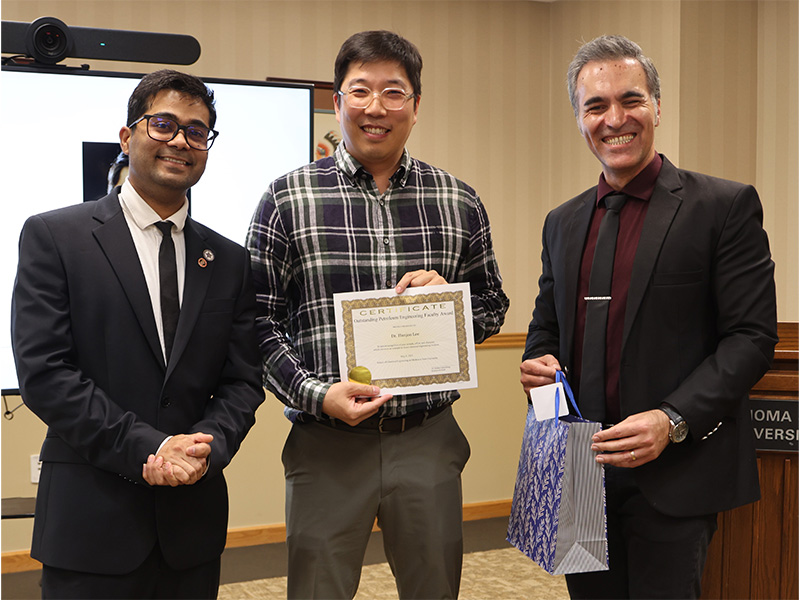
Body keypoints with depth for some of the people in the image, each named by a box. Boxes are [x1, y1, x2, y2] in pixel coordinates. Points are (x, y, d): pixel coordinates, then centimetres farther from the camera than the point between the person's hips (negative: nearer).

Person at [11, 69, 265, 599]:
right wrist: (147, 449, -16)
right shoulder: (54, 236, -2)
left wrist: (207, 445, -12)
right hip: (90, 518, -3)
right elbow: (42, 371, -10)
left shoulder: (230, 261, 9)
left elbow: (244, 380, 7)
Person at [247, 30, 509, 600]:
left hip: (429, 440, 2)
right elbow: (259, 322, -1)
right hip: (327, 440, -2)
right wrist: (316, 394, -14)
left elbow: (493, 307, 13)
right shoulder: (288, 199, -2)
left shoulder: (459, 202, 5)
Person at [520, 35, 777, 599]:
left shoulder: (725, 205, -4)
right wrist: (539, 363, -4)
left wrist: (672, 421, -20)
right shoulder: (563, 223, 13)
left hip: (673, 476, -5)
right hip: (581, 470, 5)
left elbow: (752, 335, -9)